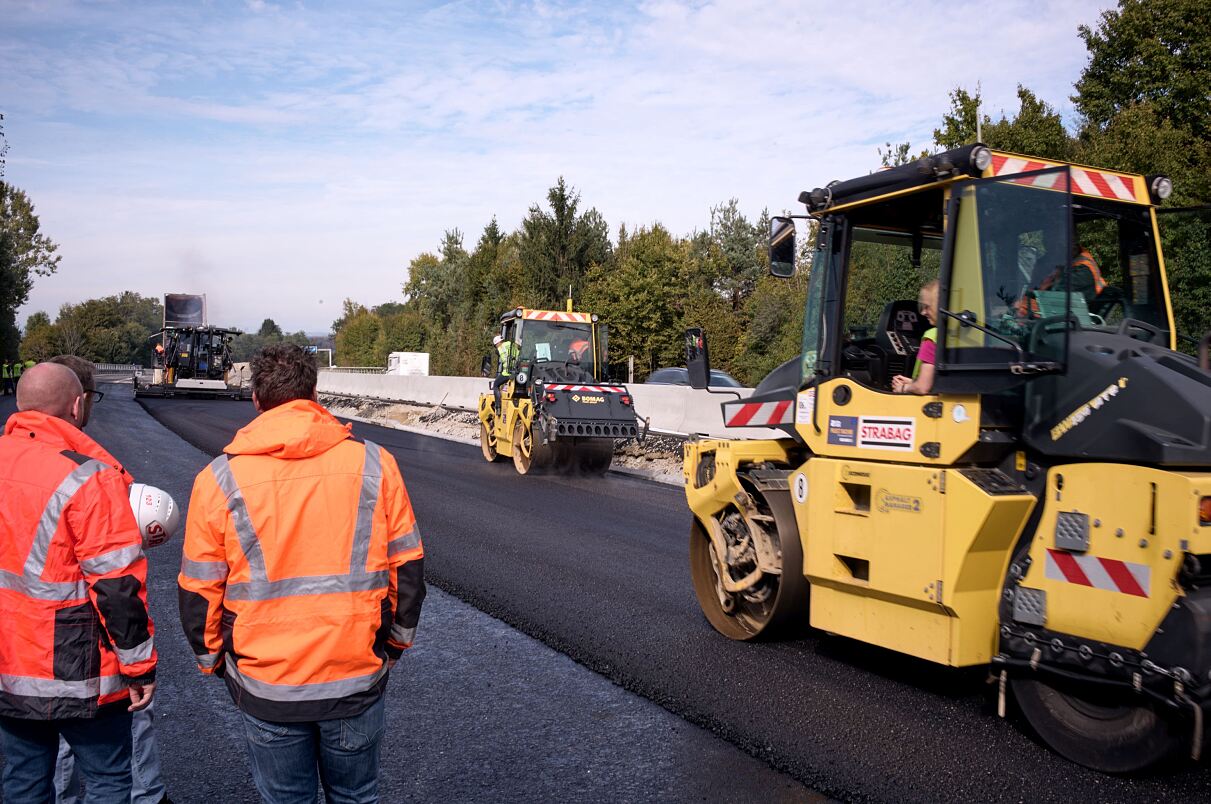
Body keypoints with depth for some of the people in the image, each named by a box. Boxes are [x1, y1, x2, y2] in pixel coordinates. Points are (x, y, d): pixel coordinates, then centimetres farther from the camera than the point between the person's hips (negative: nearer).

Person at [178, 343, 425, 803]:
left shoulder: (219, 480, -8)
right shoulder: (373, 464, -6)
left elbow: (199, 591, -2)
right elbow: (407, 567, -1)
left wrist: (210, 659, 15)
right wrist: (397, 641, 14)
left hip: (265, 685, 0)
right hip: (358, 679, 1)